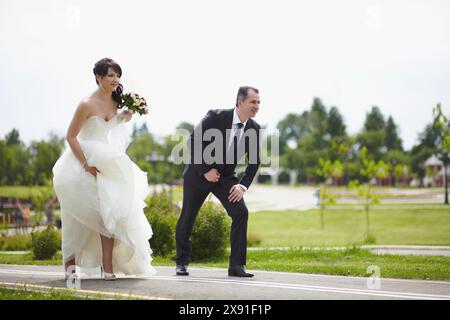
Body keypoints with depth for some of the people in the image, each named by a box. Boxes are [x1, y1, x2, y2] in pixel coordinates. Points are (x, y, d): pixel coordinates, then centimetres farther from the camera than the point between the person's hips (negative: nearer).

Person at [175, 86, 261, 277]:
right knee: (187, 216, 4)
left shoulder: (254, 129, -10)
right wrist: (205, 170, -19)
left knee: (241, 212, -14)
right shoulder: (216, 117, -21)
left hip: (225, 177, 3)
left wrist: (243, 185, -13)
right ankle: (182, 262, 24)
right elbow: (194, 142, -16)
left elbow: (254, 161, -1)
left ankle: (237, 265, -8)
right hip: (199, 173, -3)